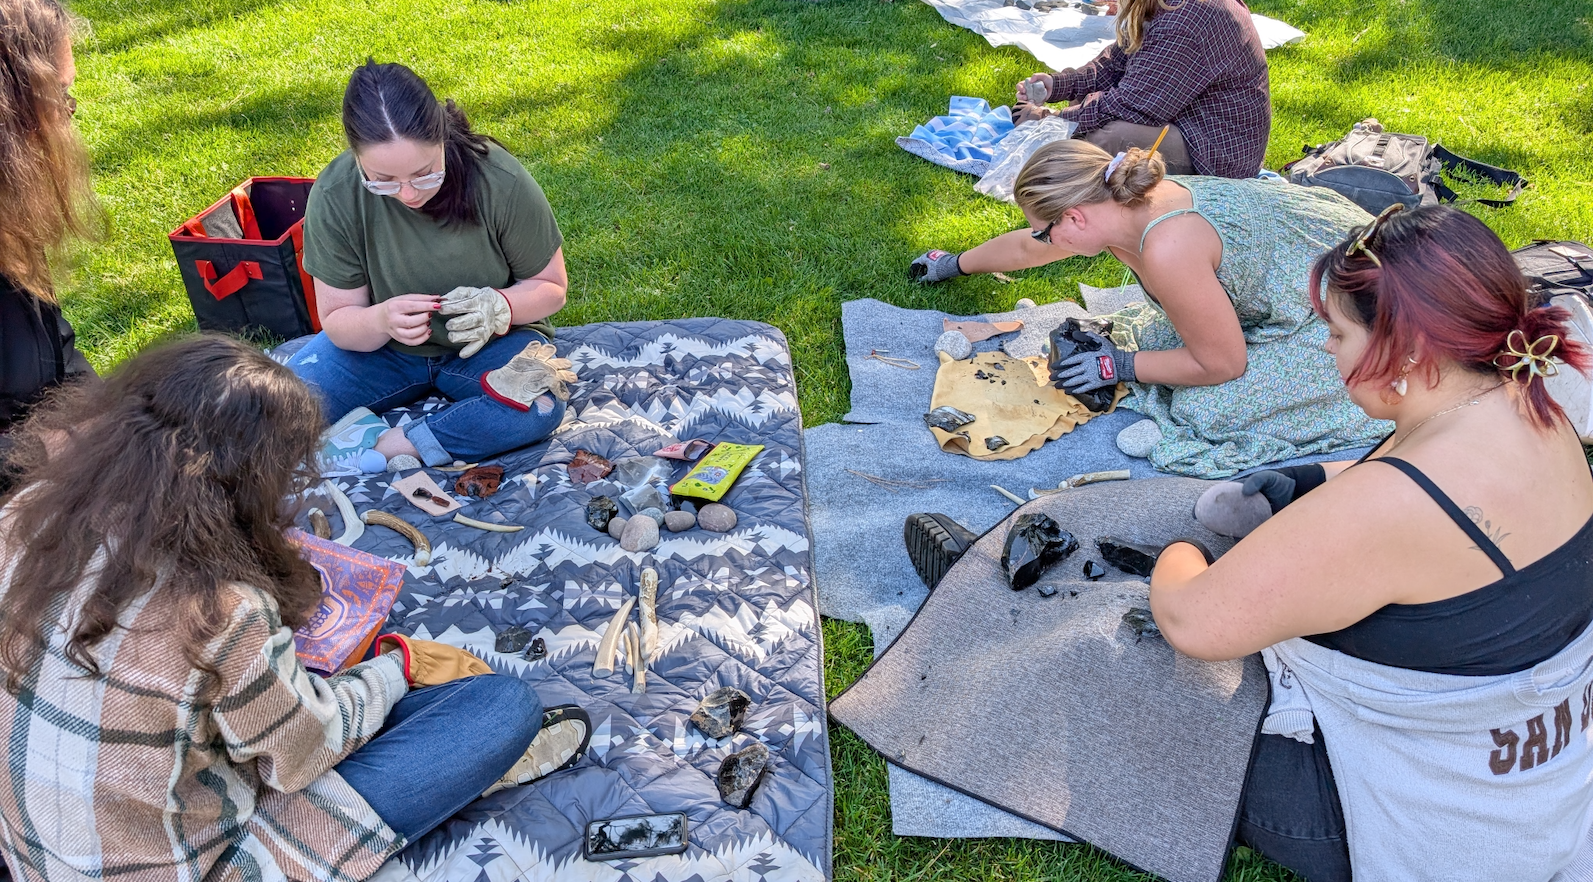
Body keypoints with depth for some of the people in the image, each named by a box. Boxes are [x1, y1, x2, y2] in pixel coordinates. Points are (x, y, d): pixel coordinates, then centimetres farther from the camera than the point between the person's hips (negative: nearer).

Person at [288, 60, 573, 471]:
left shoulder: (502, 182, -24)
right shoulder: (335, 196, -19)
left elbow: (551, 287, -10)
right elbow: (337, 320, -10)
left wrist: (500, 305, -32)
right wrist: (381, 319, -34)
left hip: (490, 343, -1)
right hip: (384, 346, 1)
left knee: (540, 405, -34)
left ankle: (388, 448, -22)